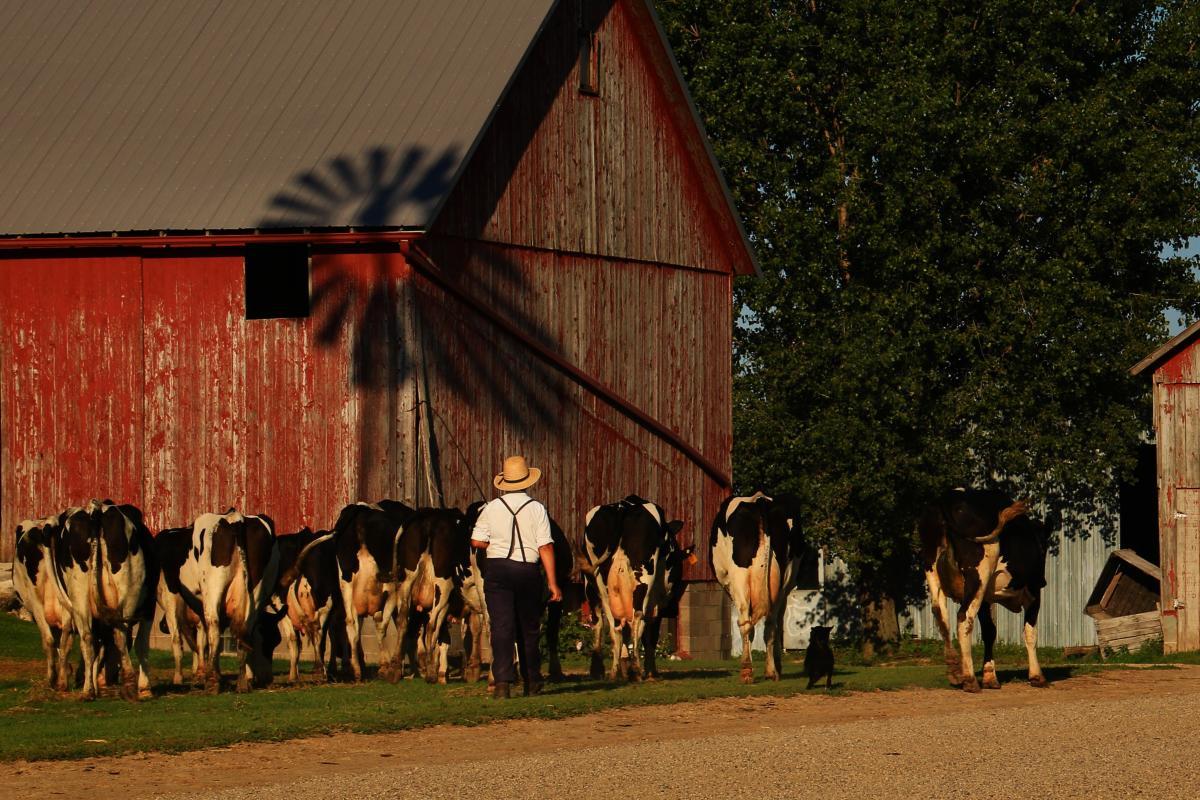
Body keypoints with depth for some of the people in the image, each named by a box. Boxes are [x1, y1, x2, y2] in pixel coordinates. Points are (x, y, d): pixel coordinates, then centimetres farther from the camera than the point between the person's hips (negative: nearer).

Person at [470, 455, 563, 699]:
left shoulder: (492, 508, -1)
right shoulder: (537, 509, -3)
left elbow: (477, 541, 0)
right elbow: (546, 547, -6)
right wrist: (553, 583, -4)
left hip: (497, 570, 0)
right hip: (528, 571, 0)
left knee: (501, 626, -4)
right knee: (529, 628, 14)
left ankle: (502, 680, -18)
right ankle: (532, 681, 25)